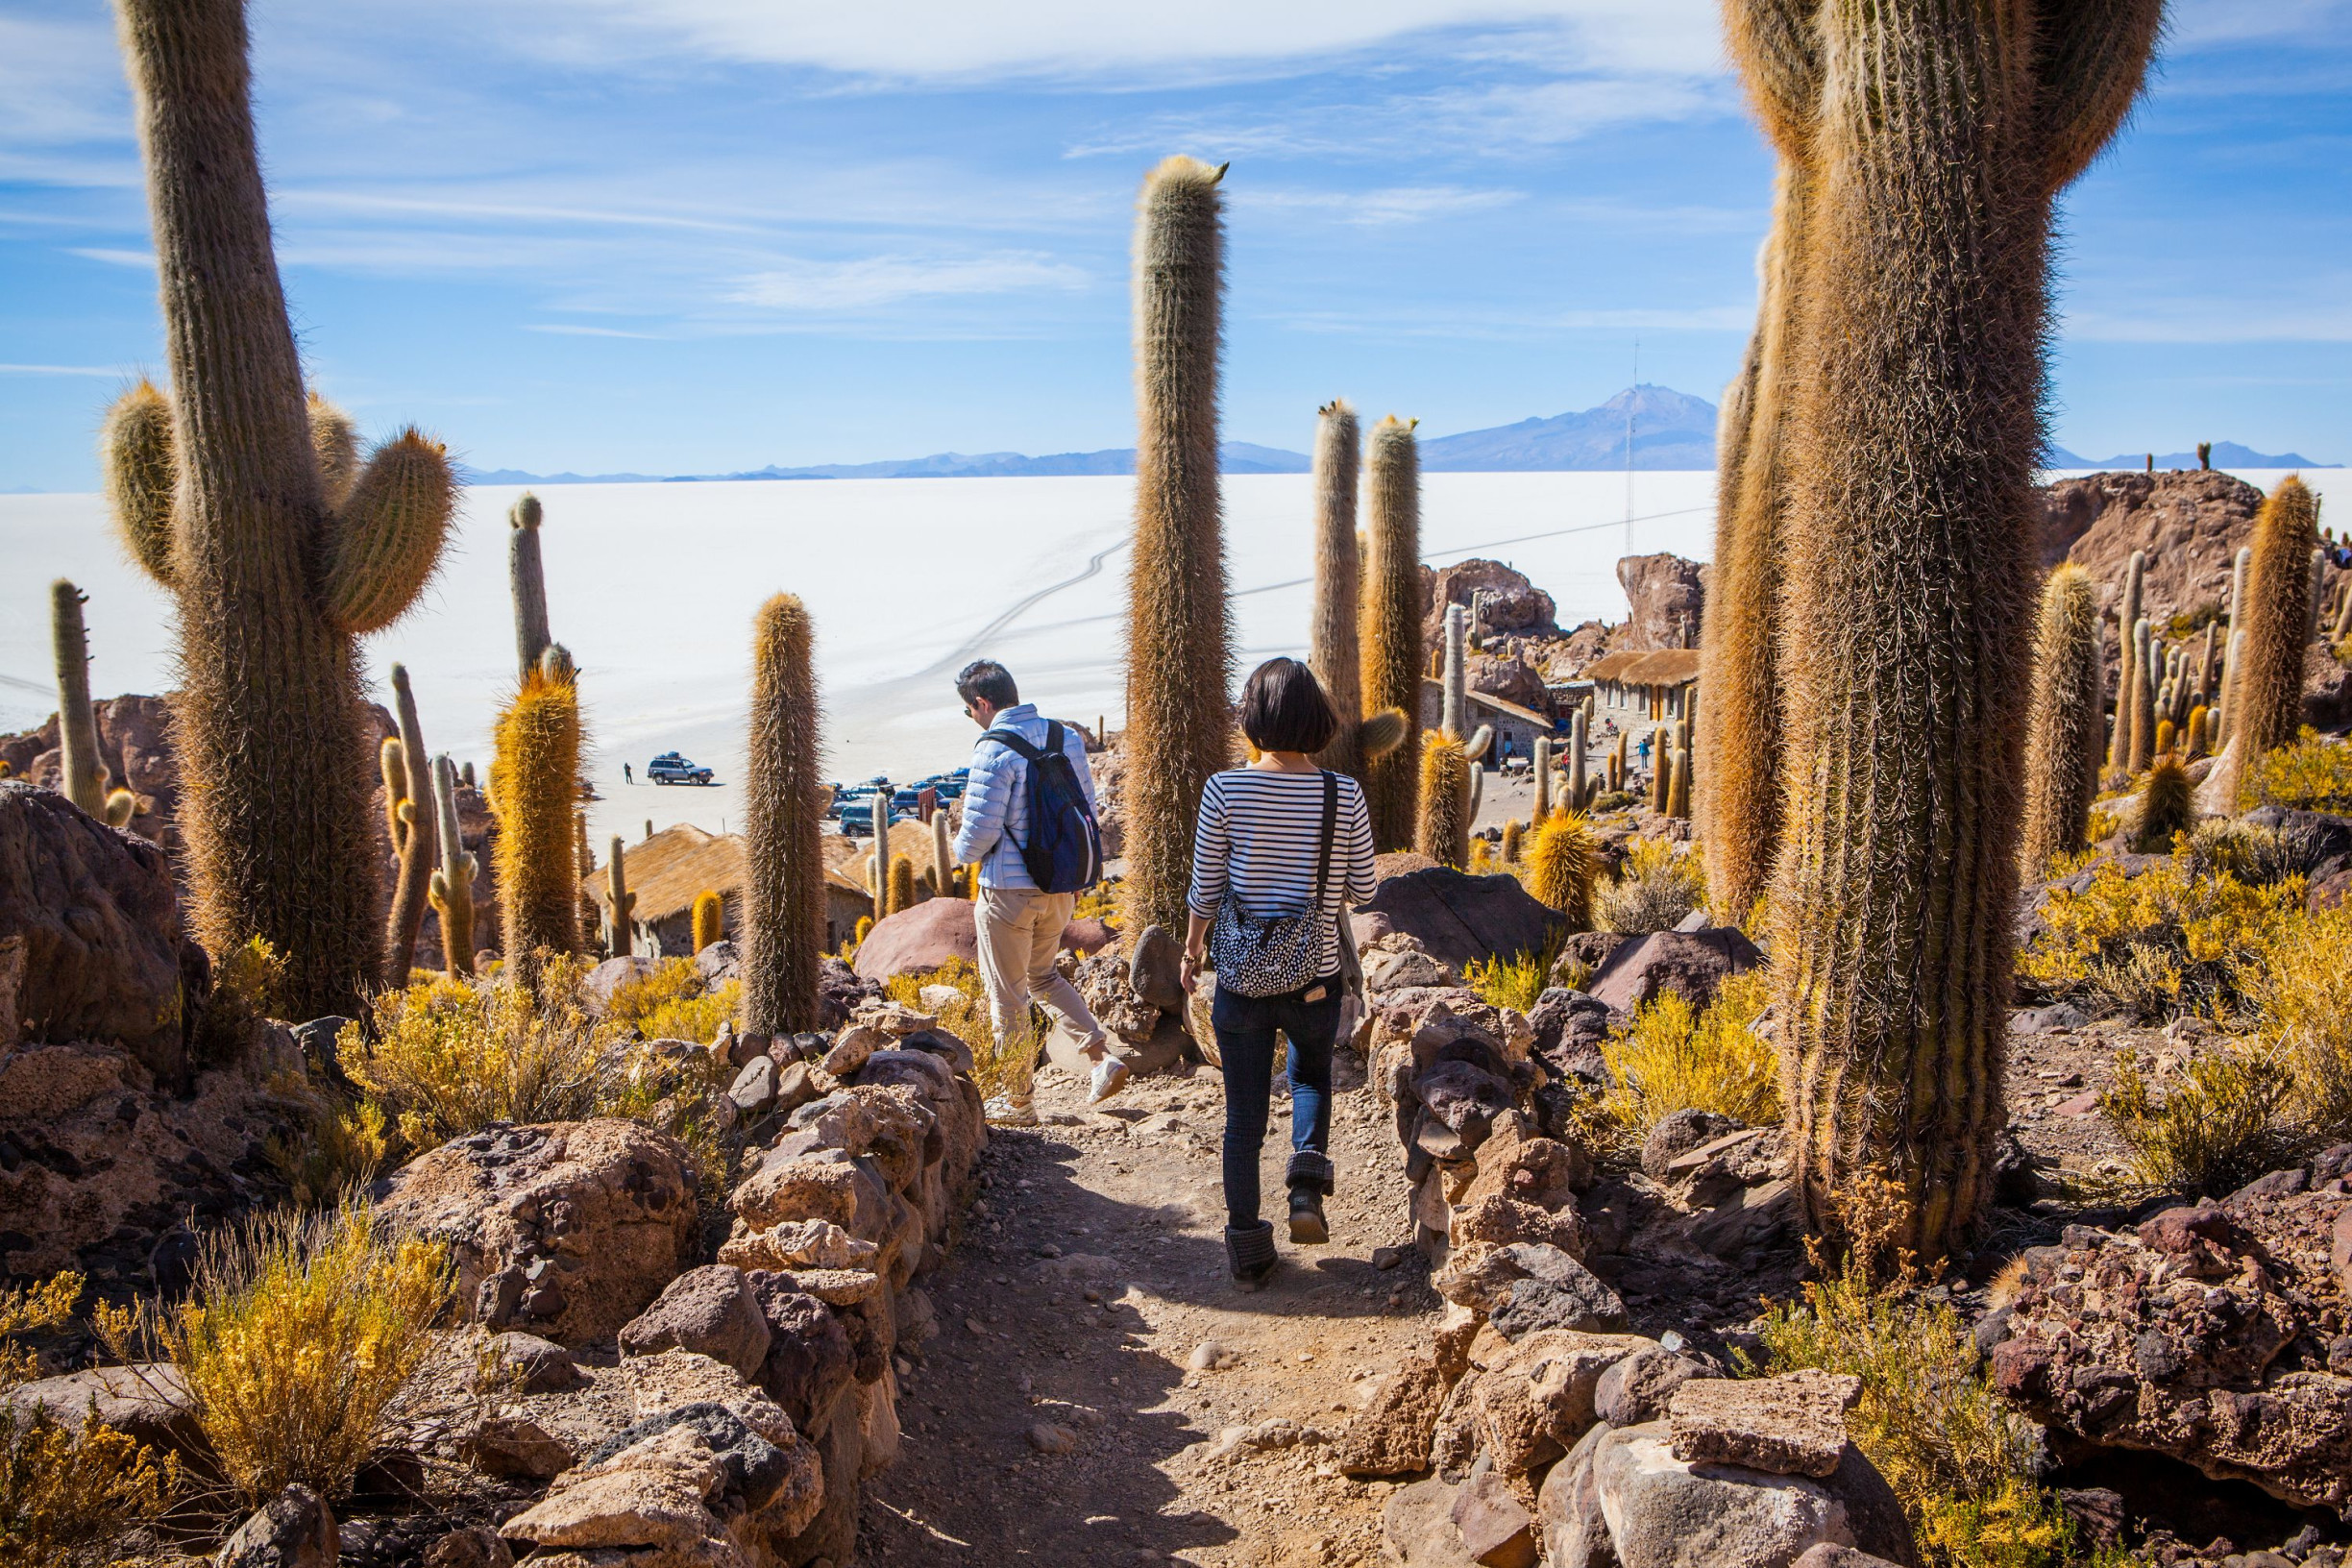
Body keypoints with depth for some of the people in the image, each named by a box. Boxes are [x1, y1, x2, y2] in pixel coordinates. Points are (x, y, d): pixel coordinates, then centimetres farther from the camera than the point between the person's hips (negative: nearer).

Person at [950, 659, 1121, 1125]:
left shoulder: (994, 751, -19)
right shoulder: (1068, 737, 3)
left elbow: (980, 831, -19)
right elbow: (1086, 807, 9)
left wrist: (961, 852, 4)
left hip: (1009, 891, -7)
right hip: (1060, 888, 7)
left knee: (1007, 995, 8)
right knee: (1042, 975, 26)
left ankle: (1018, 1102, 18)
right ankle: (1102, 1055, 11)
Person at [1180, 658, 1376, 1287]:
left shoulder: (1224, 790, -12)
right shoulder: (1345, 796, -9)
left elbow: (1205, 891, -5)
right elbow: (1361, 890, 1)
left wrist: (1192, 951, 13)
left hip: (1241, 978, -1)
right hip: (1316, 978, 1)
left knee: (1243, 1117, 13)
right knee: (1311, 1075, 30)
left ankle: (1247, 1251, 21)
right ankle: (1307, 1181, 10)